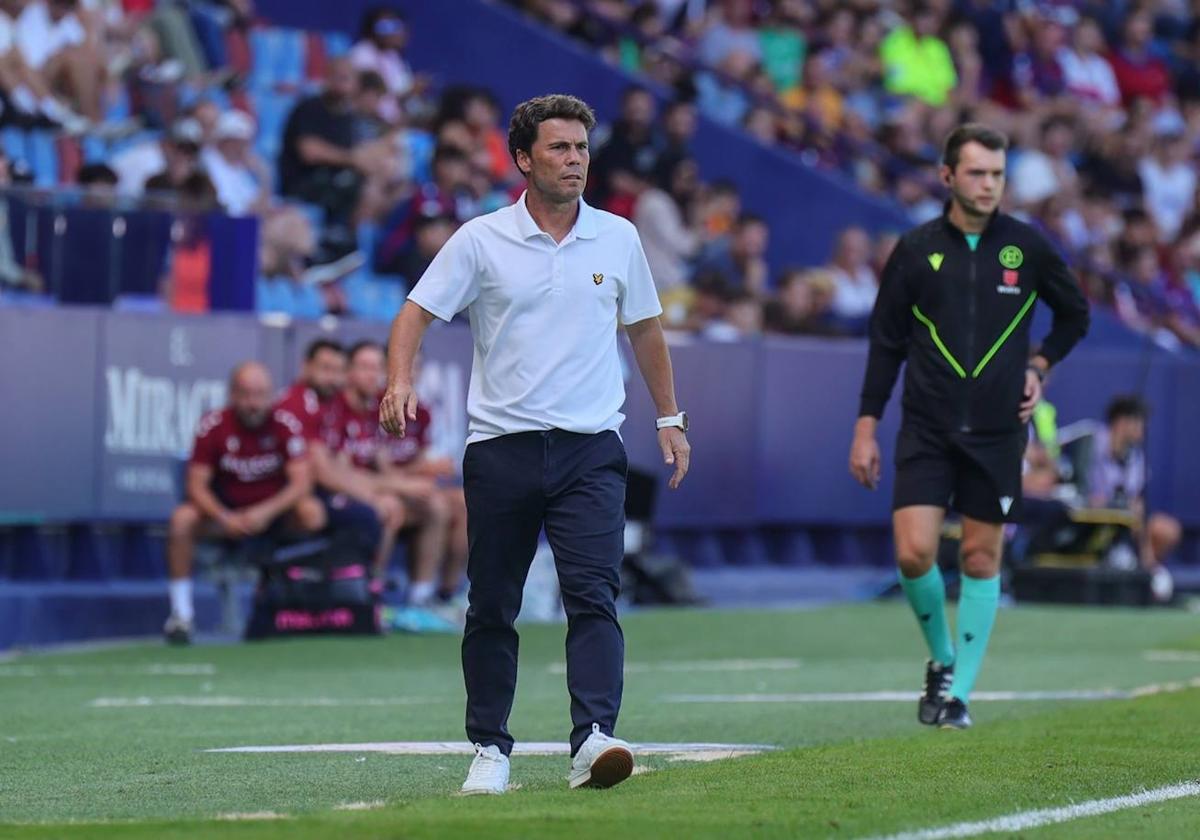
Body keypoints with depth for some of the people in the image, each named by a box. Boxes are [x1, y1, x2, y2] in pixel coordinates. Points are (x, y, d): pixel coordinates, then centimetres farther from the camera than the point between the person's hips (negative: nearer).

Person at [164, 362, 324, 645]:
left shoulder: (285, 425, -13)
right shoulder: (213, 426, -13)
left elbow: (301, 483, -17)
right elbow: (197, 486, -13)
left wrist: (266, 512, -32)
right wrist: (225, 518, -30)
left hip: (275, 511, 0)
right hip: (225, 509, 0)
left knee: (312, 512, -30)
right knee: (182, 519, -28)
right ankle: (180, 613, -20)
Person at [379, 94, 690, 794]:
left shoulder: (618, 238, 8)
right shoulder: (480, 241, 1)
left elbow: (646, 329, 20)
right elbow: (417, 313, 1)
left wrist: (670, 418, 20)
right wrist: (400, 382, -17)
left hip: (591, 448, 0)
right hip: (501, 447, 0)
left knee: (594, 595, -15)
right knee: (492, 607, 5)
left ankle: (593, 738, -25)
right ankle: (490, 749, 16)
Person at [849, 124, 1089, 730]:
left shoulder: (1027, 248, 1)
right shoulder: (916, 251, 0)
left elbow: (1074, 314, 18)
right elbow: (886, 343, 5)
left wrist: (1039, 366, 4)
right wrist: (866, 428, 2)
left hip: (996, 433, 1)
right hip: (927, 430, -1)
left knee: (982, 559, 3)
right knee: (914, 554, -12)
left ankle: (959, 690, 13)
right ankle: (941, 659, 14)